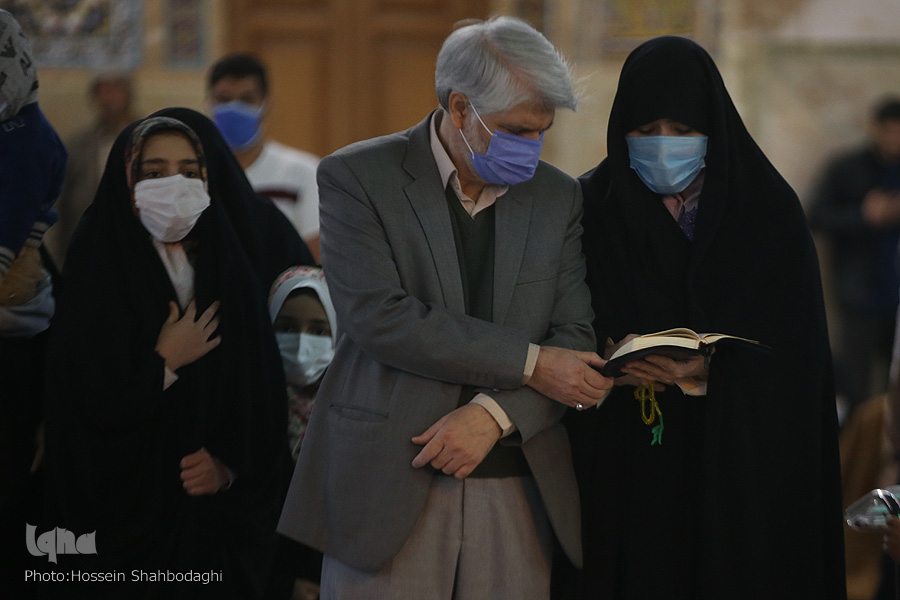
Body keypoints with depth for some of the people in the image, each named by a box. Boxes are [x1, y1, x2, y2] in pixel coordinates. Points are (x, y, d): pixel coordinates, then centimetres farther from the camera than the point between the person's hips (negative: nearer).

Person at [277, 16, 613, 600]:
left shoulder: (557, 196, 11)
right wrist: (528, 363, -13)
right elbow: (377, 316, -13)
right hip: (388, 487, -3)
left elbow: (575, 339, 6)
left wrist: (493, 414, -13)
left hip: (515, 488, 3)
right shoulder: (357, 176, -2)